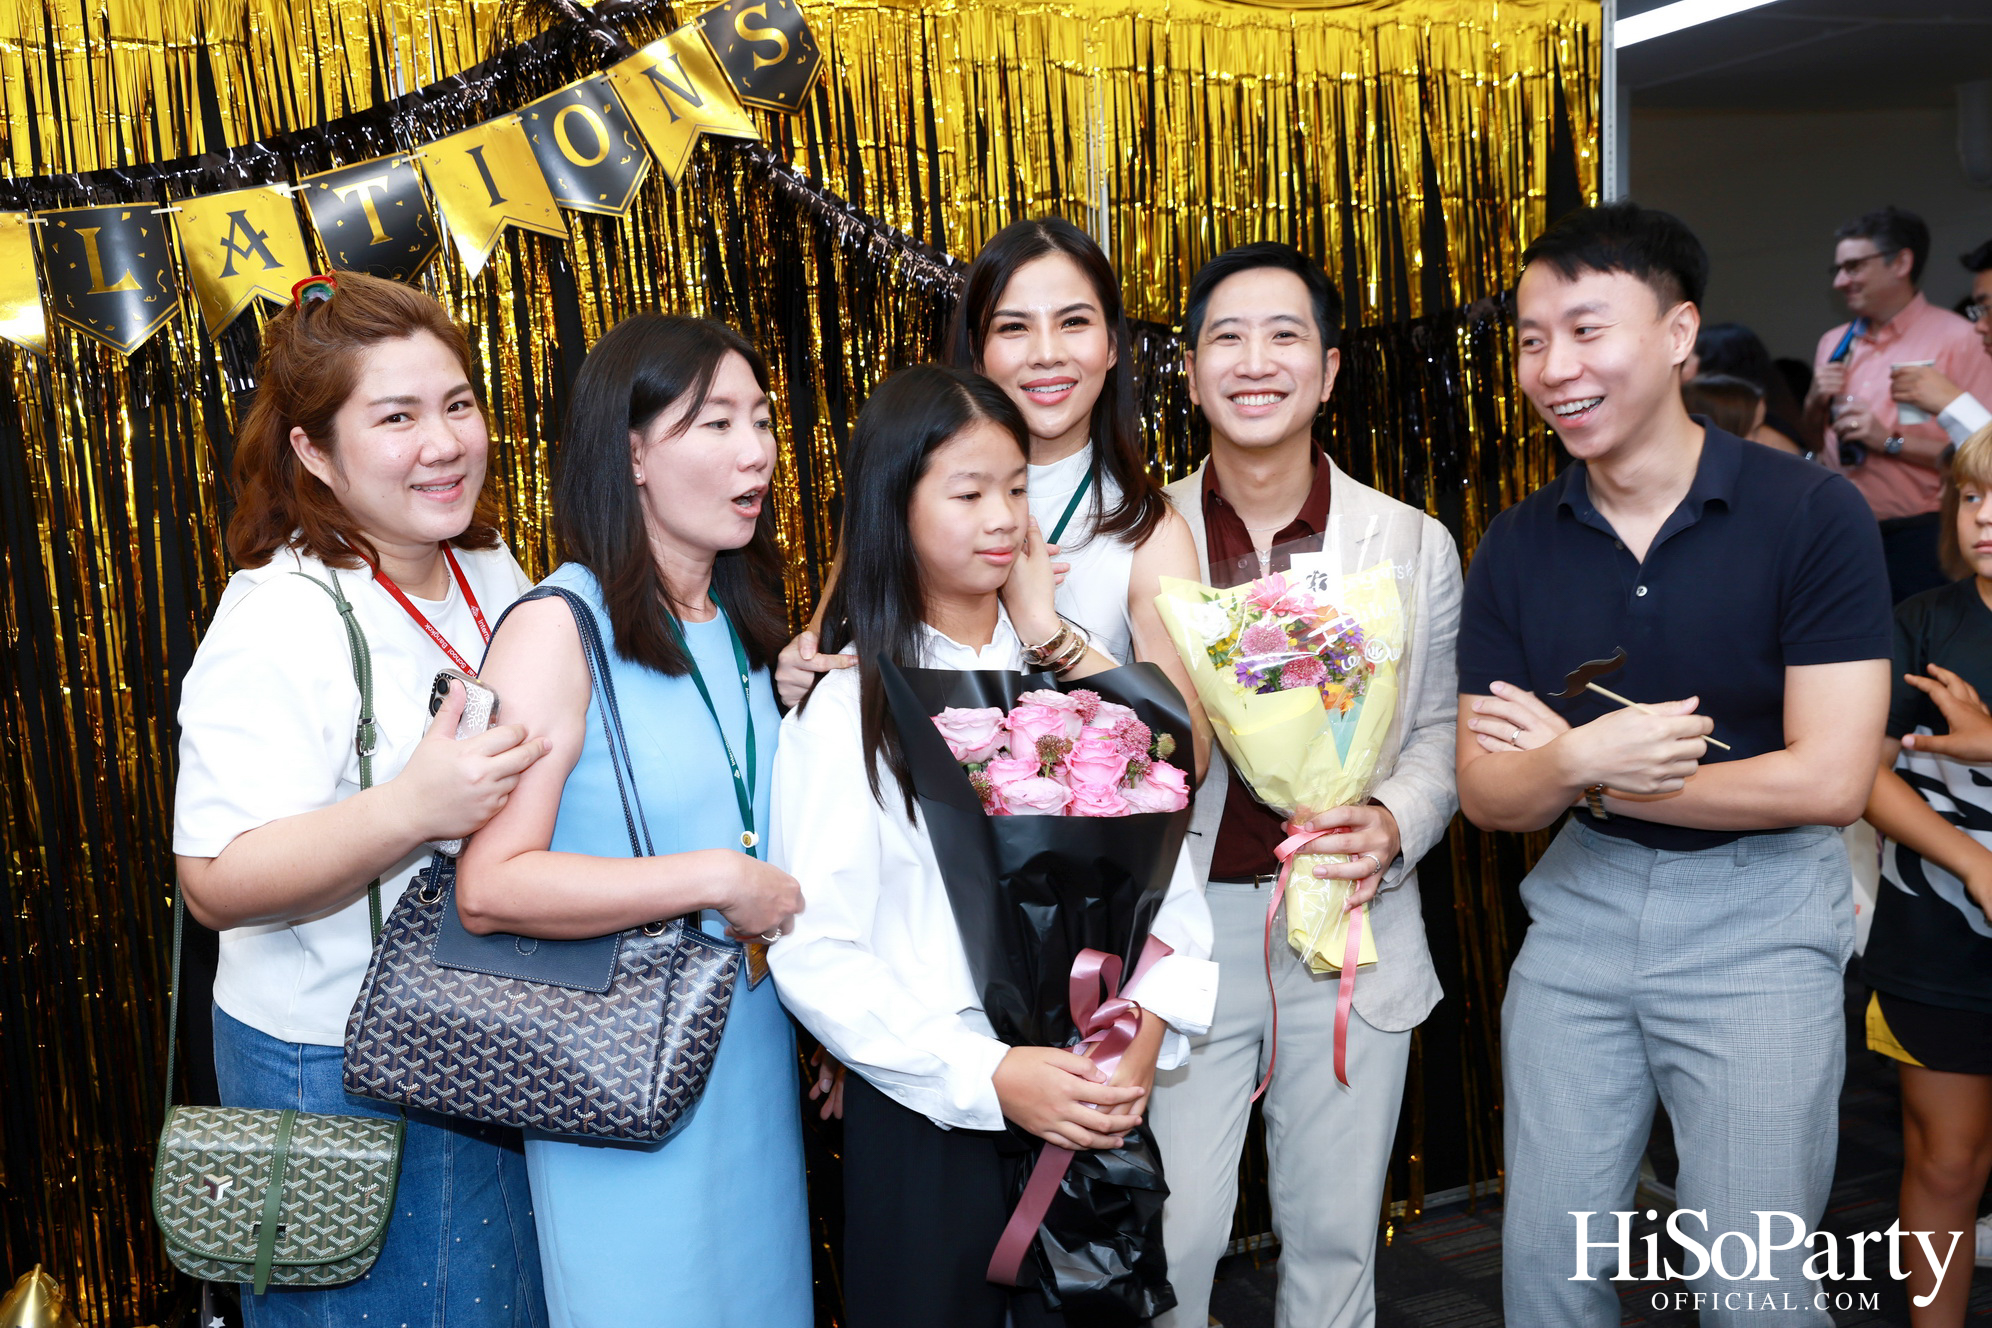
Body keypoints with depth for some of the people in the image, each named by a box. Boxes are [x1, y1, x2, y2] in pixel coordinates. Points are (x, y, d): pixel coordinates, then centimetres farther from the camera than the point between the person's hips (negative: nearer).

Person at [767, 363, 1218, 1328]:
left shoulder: (1079, 679, 5)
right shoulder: (843, 712, -6)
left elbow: (1163, 867, 3)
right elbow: (814, 955, -11)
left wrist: (1149, 1027, -12)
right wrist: (991, 1077, -18)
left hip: (1096, 1111, 4)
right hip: (926, 1121, -3)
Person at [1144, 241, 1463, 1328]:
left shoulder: (1415, 545, 0)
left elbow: (1439, 728, 7)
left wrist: (1393, 827, -12)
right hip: (1185, 924, -1)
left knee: (1332, 1236, 16)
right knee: (1168, 1236, 5)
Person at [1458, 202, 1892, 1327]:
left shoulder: (1813, 514, -12)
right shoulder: (1517, 548, -1)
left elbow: (1828, 781, -16)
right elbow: (1486, 794, -2)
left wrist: (1576, 771, -12)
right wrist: (1580, 759, -25)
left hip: (1758, 911, -3)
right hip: (1582, 903, 4)